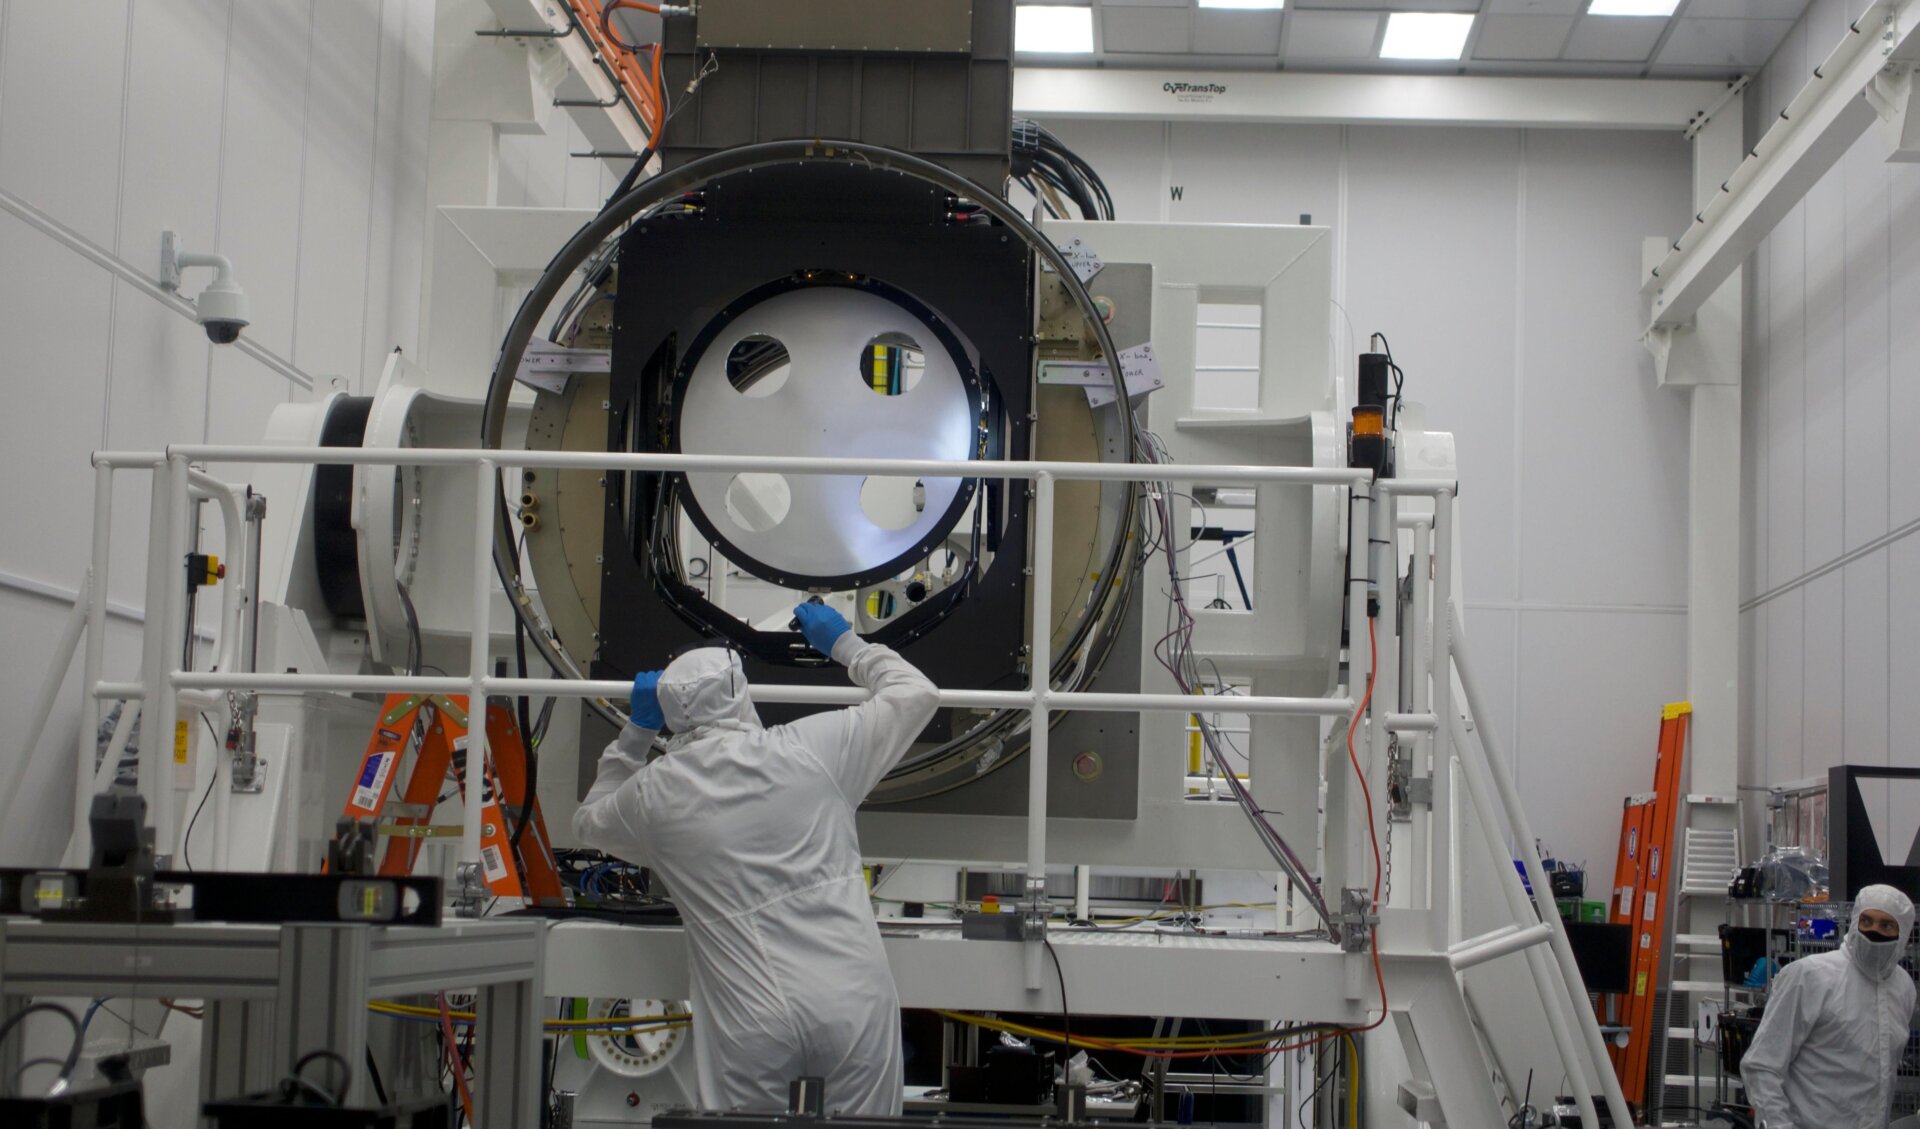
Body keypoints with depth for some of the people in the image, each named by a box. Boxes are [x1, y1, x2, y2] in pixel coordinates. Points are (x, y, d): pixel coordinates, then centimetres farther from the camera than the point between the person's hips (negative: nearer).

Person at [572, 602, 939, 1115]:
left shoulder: (656, 792, 4)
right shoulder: (812, 746, 2)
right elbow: (917, 694, 17)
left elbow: (590, 821, 29)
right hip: (853, 999, 0)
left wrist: (636, 732, 31)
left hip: (753, 1022, 0)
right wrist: (845, 643, 31)